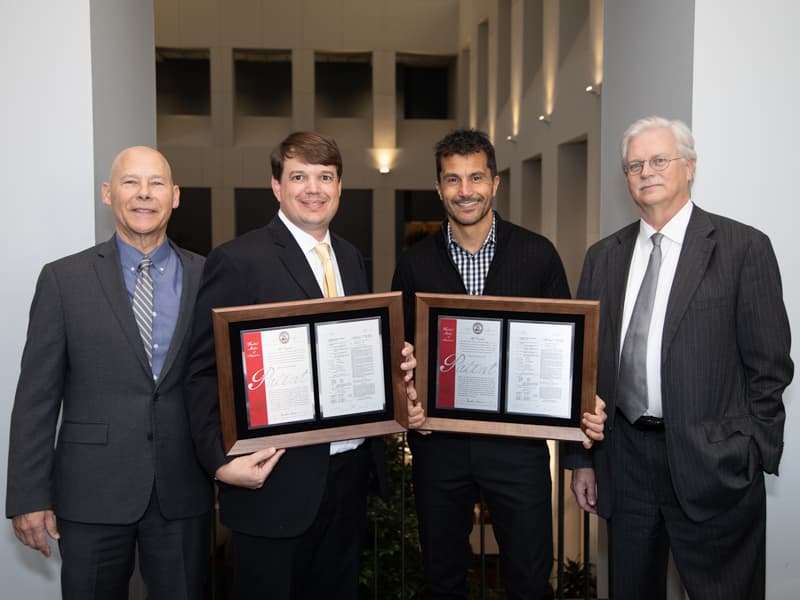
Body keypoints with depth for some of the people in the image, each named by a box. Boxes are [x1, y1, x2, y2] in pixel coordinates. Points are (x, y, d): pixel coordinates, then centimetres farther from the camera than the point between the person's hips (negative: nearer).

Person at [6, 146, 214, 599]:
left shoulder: (208, 277, 1)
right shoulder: (64, 279, -2)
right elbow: (37, 396, -2)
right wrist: (29, 496, -4)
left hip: (185, 493, 1)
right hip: (92, 494, -1)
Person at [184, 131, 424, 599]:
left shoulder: (353, 258, 10)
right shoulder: (238, 260, -11)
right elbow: (205, 374, -11)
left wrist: (396, 368, -3)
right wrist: (222, 461, -21)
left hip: (351, 470, 6)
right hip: (276, 480, -6)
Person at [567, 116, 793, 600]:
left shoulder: (744, 247, -5)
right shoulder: (604, 256, 8)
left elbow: (769, 365, -4)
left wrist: (756, 458, -6)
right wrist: (583, 459, 8)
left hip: (711, 464, -4)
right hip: (625, 459, 4)